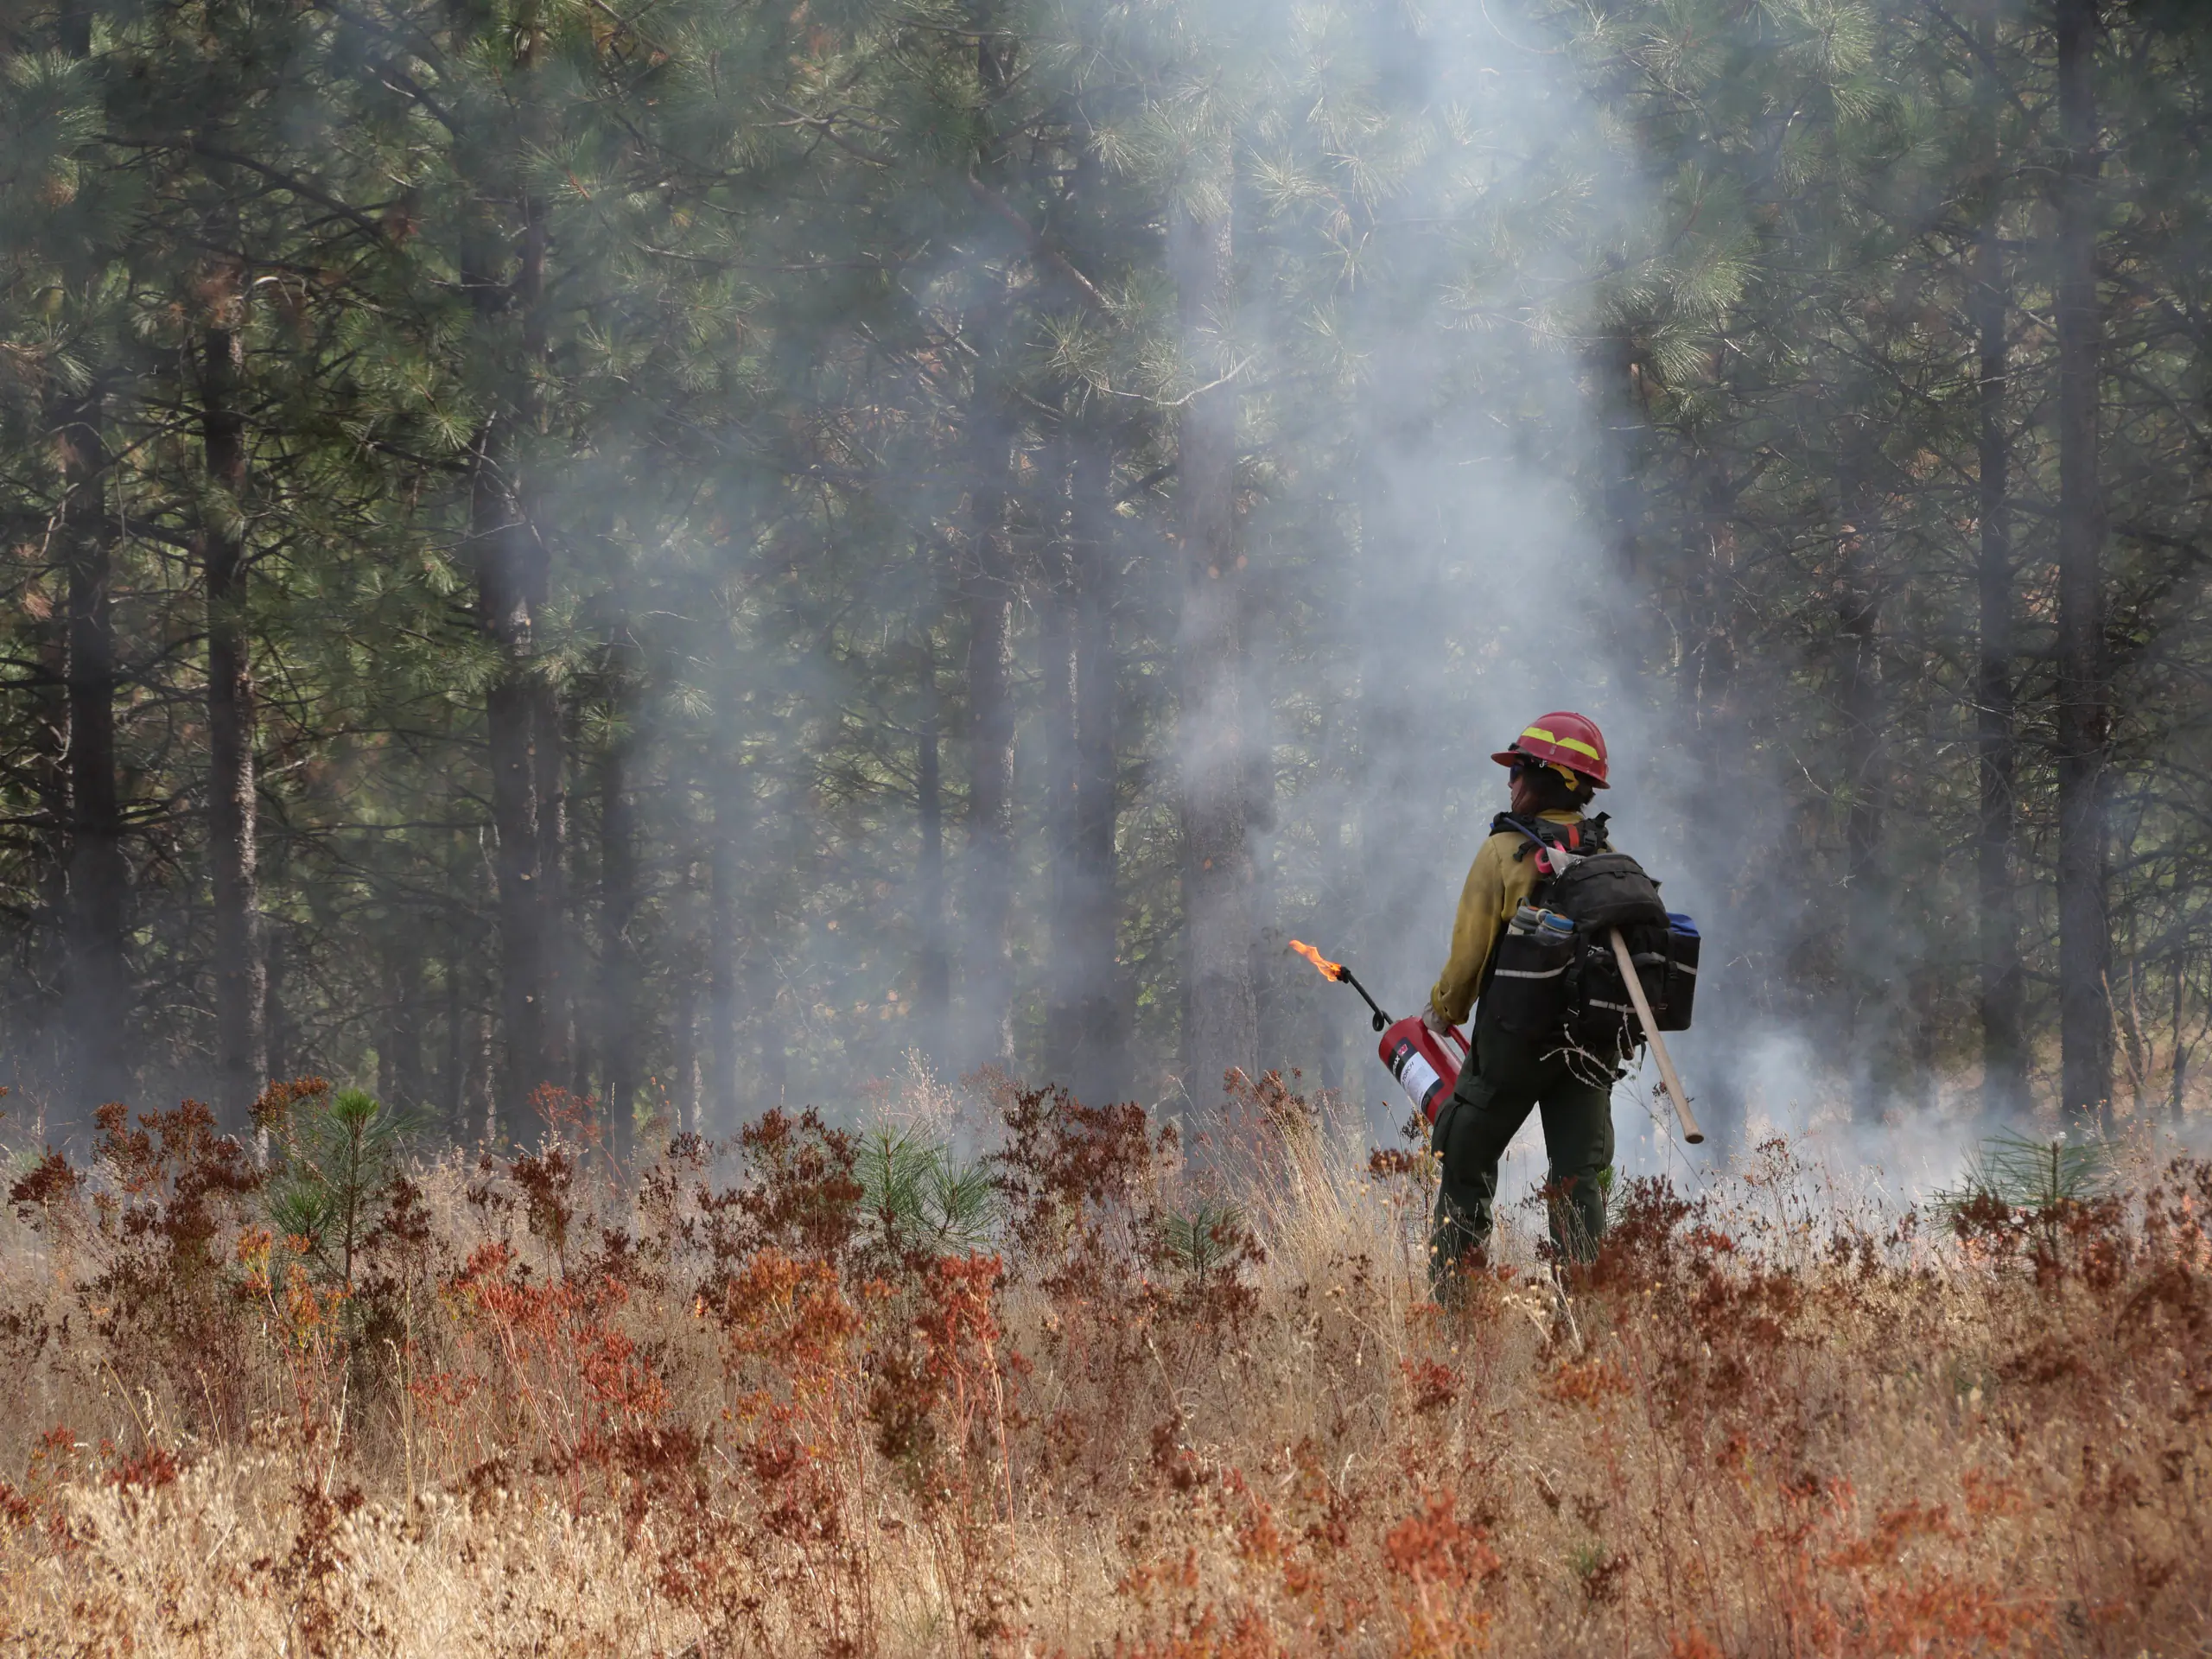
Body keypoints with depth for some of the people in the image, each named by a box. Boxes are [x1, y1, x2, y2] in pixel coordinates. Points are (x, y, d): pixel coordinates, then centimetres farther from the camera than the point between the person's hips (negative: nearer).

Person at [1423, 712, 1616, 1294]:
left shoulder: (1505, 851, -10)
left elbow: (1471, 949, -9)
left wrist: (1443, 1011, 8)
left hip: (1515, 1034, -4)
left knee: (1466, 1165, 8)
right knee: (1579, 1180, 7)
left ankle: (1454, 1301, 5)